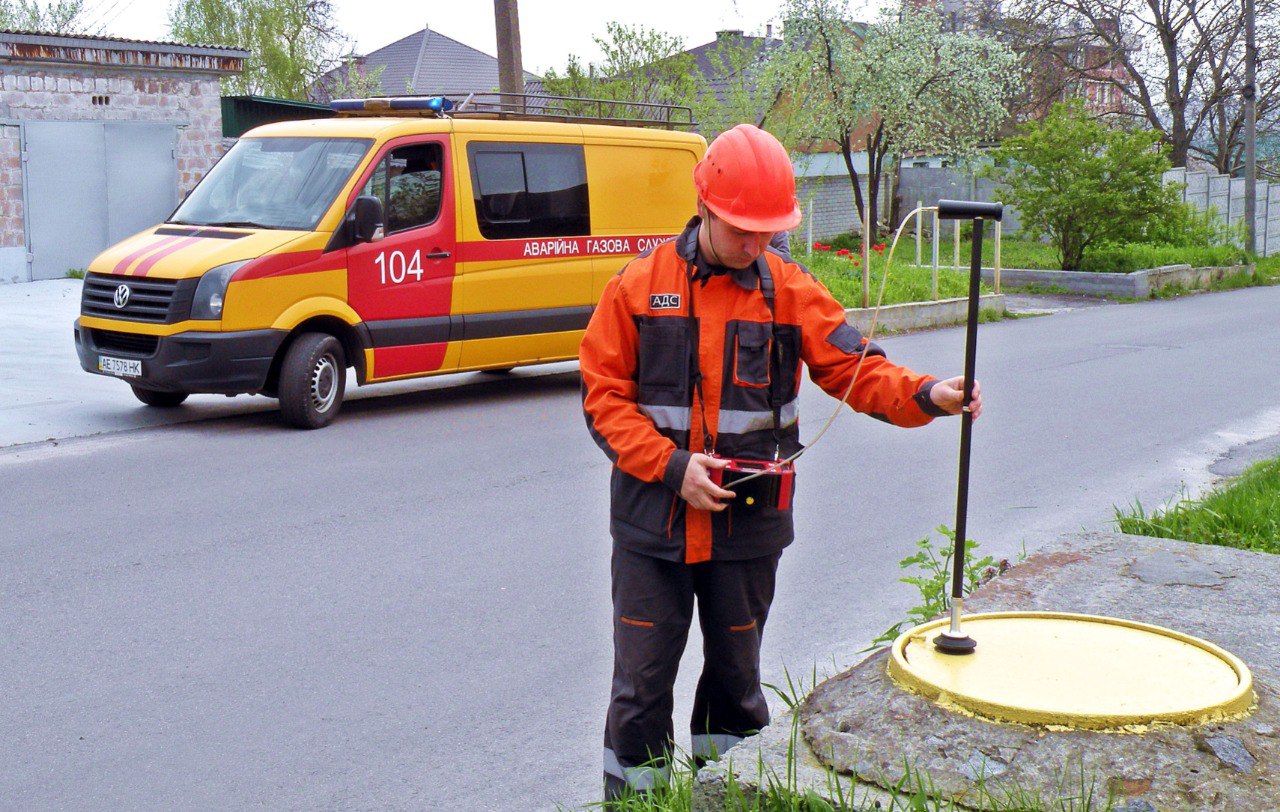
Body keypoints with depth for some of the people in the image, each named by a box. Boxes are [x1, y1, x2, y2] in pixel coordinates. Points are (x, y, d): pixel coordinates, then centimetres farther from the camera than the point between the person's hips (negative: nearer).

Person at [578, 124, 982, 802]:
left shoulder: (788, 290, 1)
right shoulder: (640, 283, -3)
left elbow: (854, 366, -3)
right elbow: (603, 395, -3)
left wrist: (925, 395, -22)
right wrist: (673, 465, -14)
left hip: (748, 522, 2)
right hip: (653, 518, -1)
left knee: (736, 674, 15)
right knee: (642, 678, 5)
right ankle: (631, 794, 21)